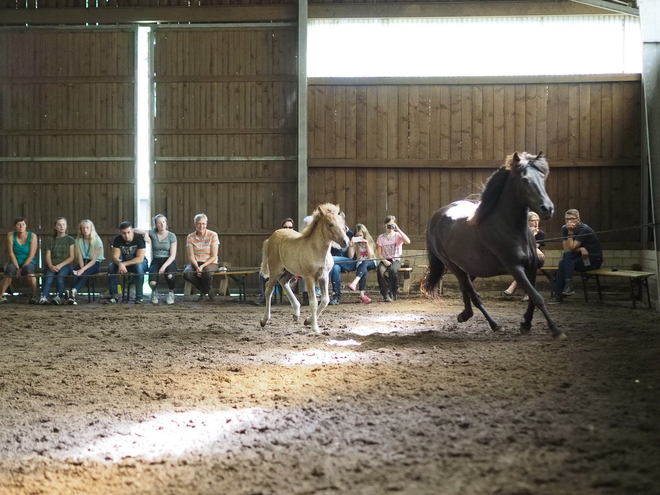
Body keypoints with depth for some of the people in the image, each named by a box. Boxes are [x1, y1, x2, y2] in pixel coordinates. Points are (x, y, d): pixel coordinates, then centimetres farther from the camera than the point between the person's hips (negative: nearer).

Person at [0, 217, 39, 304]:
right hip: (14, 263, 1)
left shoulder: (32, 236, -7)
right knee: (10, 269, -34)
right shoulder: (11, 235, -3)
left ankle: (35, 296, -36)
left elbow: (31, 255, -11)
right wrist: (17, 268, -18)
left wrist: (22, 268, -19)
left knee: (28, 268, -37)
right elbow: (11, 253, -8)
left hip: (29, 263, -1)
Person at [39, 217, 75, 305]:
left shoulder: (70, 240, 12)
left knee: (60, 277, -36)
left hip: (65, 265, -1)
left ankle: (58, 297, -43)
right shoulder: (51, 240, 19)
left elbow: (72, 257, 3)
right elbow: (48, 256, 10)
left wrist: (60, 265, -11)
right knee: (48, 277, -32)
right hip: (52, 265, 1)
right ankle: (43, 297, -48)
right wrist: (51, 266, -12)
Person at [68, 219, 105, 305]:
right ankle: (72, 295, -46)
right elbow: (80, 257, 0)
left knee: (85, 274, -35)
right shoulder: (78, 241, 7)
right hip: (83, 263, 3)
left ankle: (73, 291, -54)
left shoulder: (97, 241, -6)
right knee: (76, 274, -31)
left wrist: (83, 269, -25)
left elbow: (94, 260, -13)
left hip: (95, 264, -3)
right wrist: (81, 268, -20)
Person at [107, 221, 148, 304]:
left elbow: (140, 258, -28)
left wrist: (124, 264, -34)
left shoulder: (139, 238, -24)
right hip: (124, 263, 4)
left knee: (139, 266, -38)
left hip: (139, 262, -4)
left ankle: (139, 297, -33)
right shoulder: (117, 240, -12)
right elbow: (114, 256, -16)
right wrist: (120, 264, -39)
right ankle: (114, 295, -15)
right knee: (111, 267, -23)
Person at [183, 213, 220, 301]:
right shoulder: (190, 237, 0)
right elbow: (191, 256, -4)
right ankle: (202, 290, 1)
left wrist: (202, 266, -21)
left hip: (210, 263, -3)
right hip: (196, 263, 3)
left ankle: (206, 290, -1)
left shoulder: (213, 235, -7)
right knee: (186, 273, -30)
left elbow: (214, 256, -9)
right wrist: (197, 267, -22)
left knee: (207, 273, -38)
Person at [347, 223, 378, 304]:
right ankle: (362, 294, -46)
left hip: (371, 263, -1)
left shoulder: (369, 242, 3)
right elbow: (350, 256, -4)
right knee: (364, 271, -37)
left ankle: (355, 282, -60)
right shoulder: (355, 243, 7)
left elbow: (371, 256, -8)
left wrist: (367, 245, -19)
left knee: (365, 263, -39)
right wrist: (351, 245, -16)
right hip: (360, 264, 1)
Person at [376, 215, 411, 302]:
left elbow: (408, 241, -19)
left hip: (396, 260, -1)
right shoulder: (381, 237, 8)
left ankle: (393, 293, -17)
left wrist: (398, 230, -17)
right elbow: (379, 253, 5)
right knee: (380, 270, -34)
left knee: (393, 270, -37)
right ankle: (385, 295, -24)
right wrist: (384, 260, -15)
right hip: (385, 260, 1)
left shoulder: (398, 235, 3)